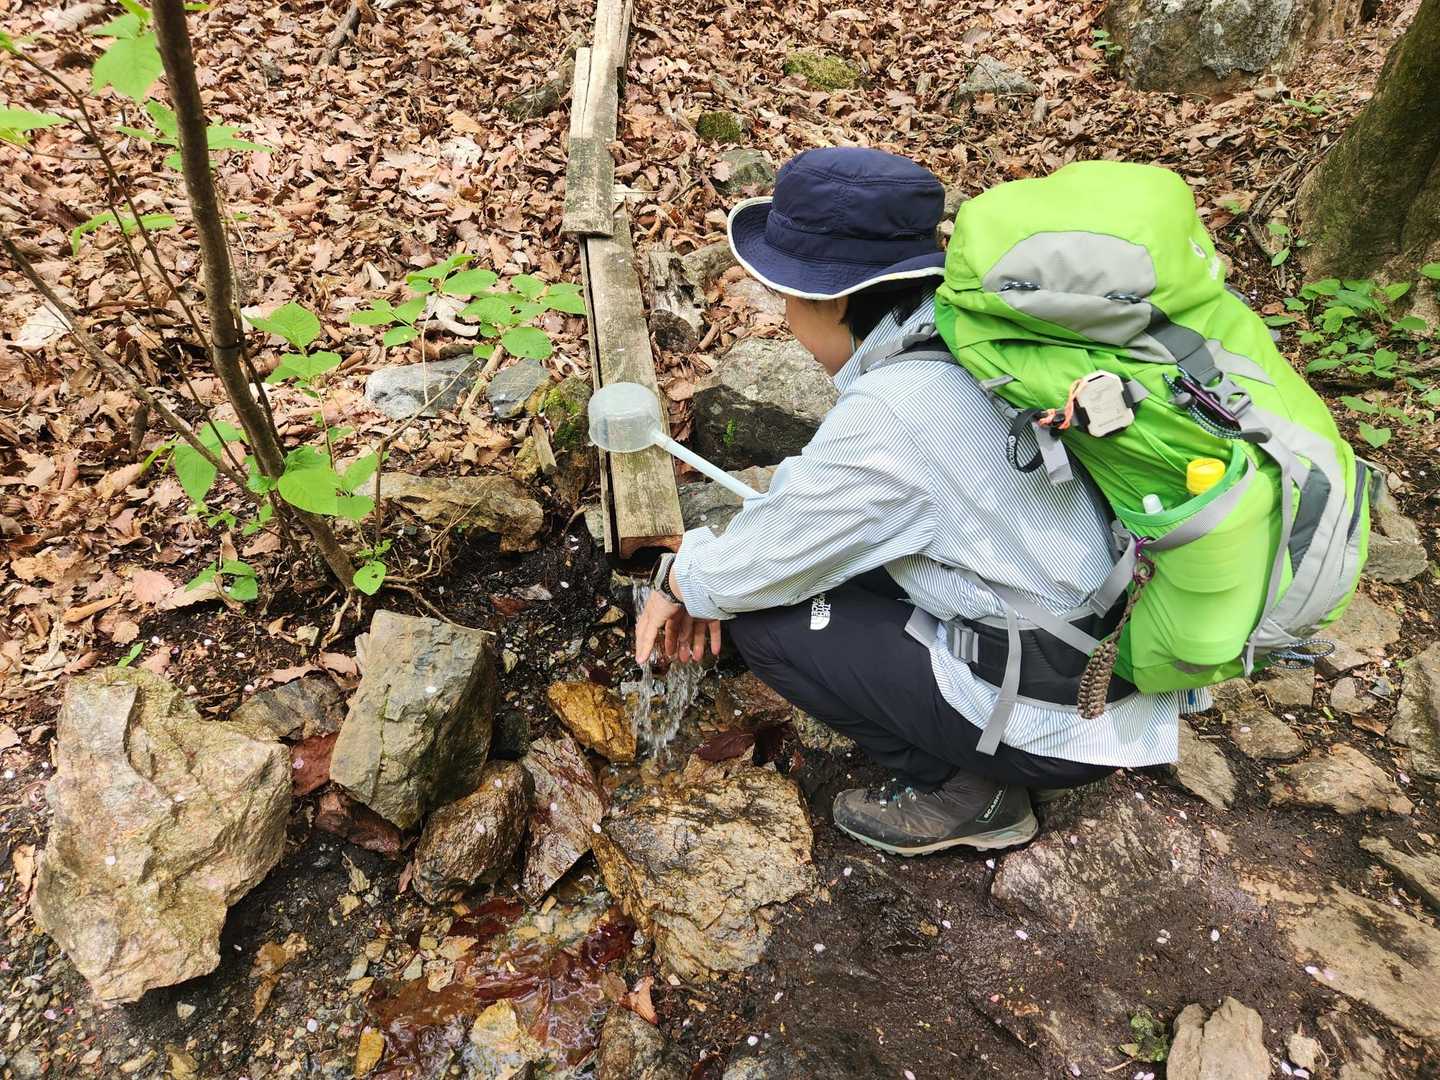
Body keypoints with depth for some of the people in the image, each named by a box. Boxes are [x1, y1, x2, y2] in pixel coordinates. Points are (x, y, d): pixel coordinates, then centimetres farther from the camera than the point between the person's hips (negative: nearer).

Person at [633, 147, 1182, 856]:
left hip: (1061, 720, -8)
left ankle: (957, 788, 7)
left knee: (764, 617, -7)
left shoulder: (886, 414, -26)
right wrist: (722, 564, 11)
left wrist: (680, 579, 7)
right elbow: (811, 496, 10)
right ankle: (970, 765, 17)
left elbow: (759, 571, -13)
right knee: (829, 543, 14)